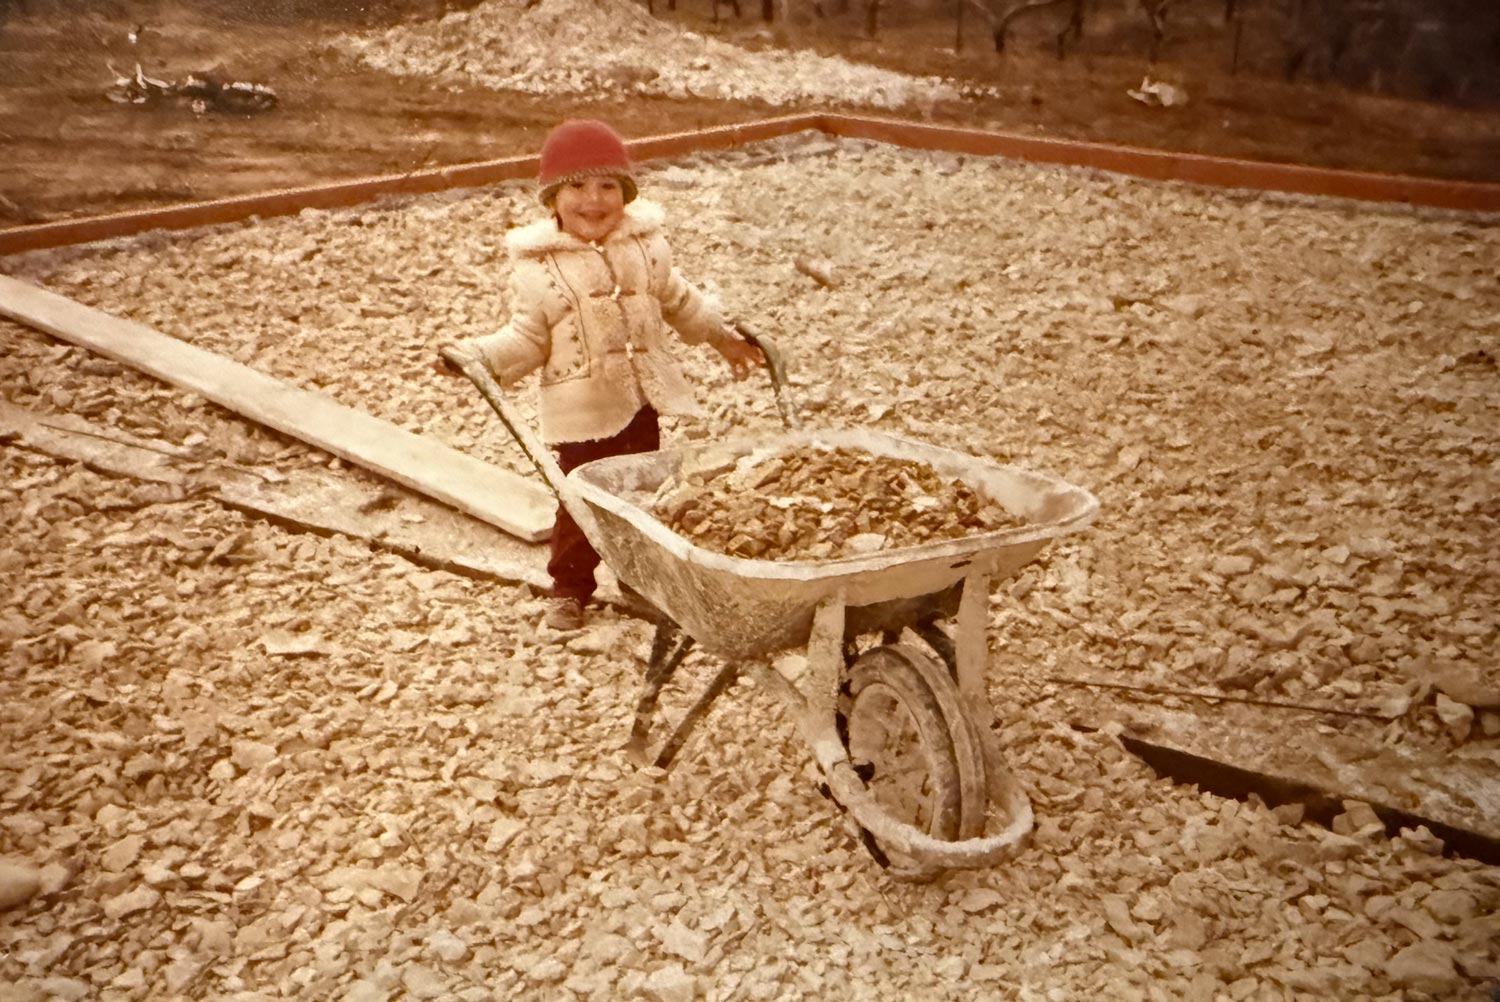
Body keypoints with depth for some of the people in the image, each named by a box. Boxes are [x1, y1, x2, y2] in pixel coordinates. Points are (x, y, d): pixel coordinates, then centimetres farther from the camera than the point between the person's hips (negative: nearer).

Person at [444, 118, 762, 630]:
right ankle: (568, 588, 23)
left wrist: (722, 335, 24)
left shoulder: (646, 244, 1)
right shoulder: (537, 266, -10)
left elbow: (676, 300, 16)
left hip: (642, 400, 4)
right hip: (582, 410, -4)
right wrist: (481, 357, -22)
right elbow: (527, 338, -7)